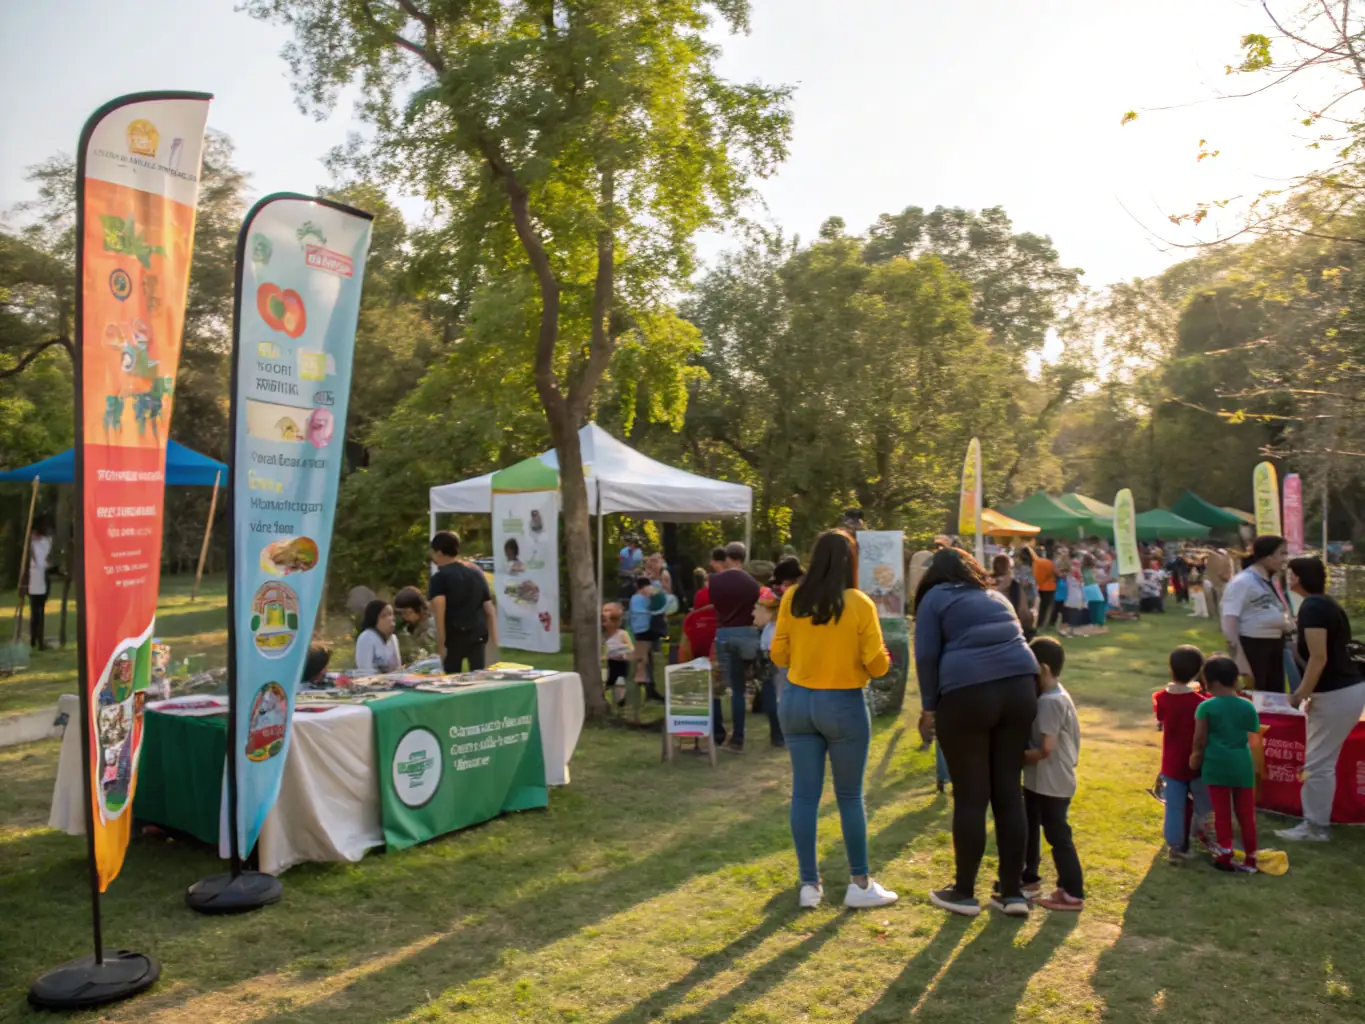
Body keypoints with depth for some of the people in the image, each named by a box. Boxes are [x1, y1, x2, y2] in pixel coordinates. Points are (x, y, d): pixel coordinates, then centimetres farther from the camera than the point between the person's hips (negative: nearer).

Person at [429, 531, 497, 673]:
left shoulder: (440, 577, -3)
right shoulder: (477, 572, 15)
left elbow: (439, 612, -15)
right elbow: (490, 610, 14)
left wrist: (440, 646, -15)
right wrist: (494, 641, 17)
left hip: (454, 636, -5)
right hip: (478, 634, 5)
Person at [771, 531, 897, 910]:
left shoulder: (792, 598, -3)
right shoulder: (860, 604, -11)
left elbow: (778, 655, 3)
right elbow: (877, 665, -8)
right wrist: (884, 658, 14)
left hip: (796, 701, 3)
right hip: (844, 705, -3)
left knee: (804, 794, 8)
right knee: (850, 796, 10)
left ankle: (809, 884, 16)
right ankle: (860, 883, 20)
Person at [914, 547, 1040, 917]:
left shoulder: (935, 597, 10)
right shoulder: (996, 598, 27)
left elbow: (926, 656, 0)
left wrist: (929, 706, 6)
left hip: (967, 694, -5)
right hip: (1020, 687, 5)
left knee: (970, 796, 3)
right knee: (1009, 791, 12)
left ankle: (965, 892, 15)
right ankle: (1013, 892, 18)